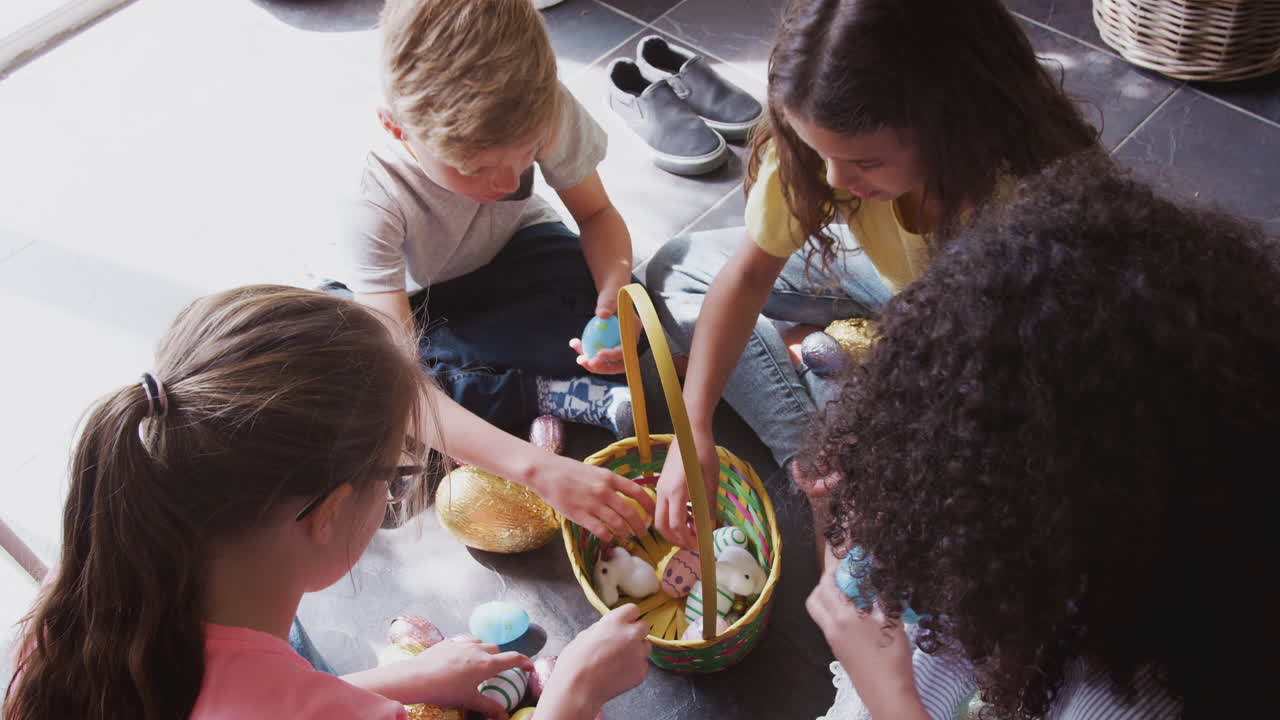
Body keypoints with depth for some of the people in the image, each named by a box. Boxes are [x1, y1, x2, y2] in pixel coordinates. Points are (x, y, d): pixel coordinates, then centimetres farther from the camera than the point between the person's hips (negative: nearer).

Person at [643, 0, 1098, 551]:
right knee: (675, 271, -5)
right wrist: (694, 429, -25)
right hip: (895, 278, 5)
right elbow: (750, 272, -21)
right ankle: (812, 451, -12)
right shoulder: (825, 141, -29)